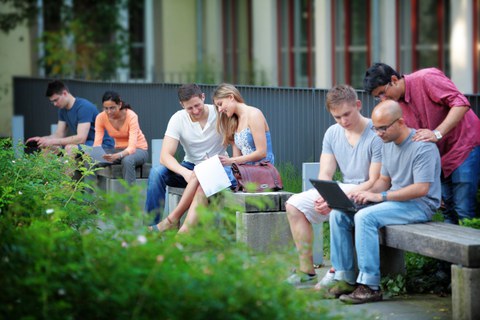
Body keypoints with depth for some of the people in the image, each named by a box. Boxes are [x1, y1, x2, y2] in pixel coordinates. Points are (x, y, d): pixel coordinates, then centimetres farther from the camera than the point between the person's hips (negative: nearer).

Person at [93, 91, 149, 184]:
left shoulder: (131, 116, -25)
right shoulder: (101, 118, -14)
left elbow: (132, 147, -33)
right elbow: (97, 143, -17)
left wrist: (116, 156, -52)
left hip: (138, 149, -4)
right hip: (118, 149, 4)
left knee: (127, 160, -39)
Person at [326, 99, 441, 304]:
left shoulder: (422, 146, -17)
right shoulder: (388, 144, 11)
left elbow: (421, 189, -24)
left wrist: (380, 196, -23)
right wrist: (367, 193, -3)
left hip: (420, 205, -9)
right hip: (395, 200, 9)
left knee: (365, 217, -31)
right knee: (338, 214, -5)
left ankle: (370, 286, -29)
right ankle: (346, 278, -3)